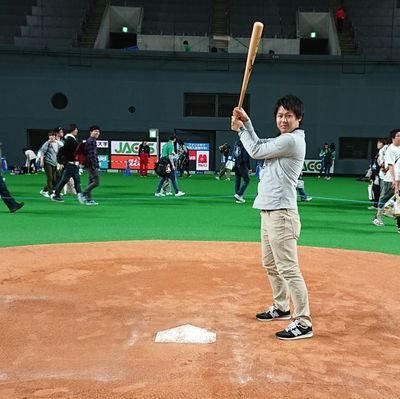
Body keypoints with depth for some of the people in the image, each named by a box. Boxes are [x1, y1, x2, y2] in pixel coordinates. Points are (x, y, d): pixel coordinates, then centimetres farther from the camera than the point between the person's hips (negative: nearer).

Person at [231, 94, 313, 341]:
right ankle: (281, 308, 36)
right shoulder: (283, 140, 17)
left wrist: (240, 129, 7)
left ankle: (303, 323, -5)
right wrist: (246, 122, 15)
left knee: (288, 269, -10)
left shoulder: (292, 140, -13)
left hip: (281, 213, -11)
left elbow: (256, 151, -8)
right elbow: (259, 146, 24)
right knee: (271, 265, 21)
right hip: (269, 210, 11)